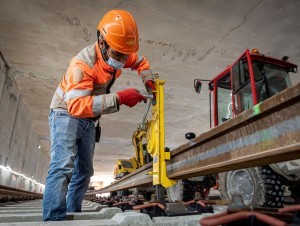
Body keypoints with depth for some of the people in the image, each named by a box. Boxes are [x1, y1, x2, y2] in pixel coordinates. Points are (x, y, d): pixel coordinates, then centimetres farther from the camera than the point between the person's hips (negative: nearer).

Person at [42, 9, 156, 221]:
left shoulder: (117, 54, -8)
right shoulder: (83, 63, -30)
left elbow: (141, 62, 11)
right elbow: (76, 105, -41)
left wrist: (148, 81, -10)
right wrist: (119, 98, -48)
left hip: (88, 119, 8)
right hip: (66, 114, -7)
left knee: (84, 170, 9)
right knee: (63, 166, -24)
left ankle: (73, 214, 20)